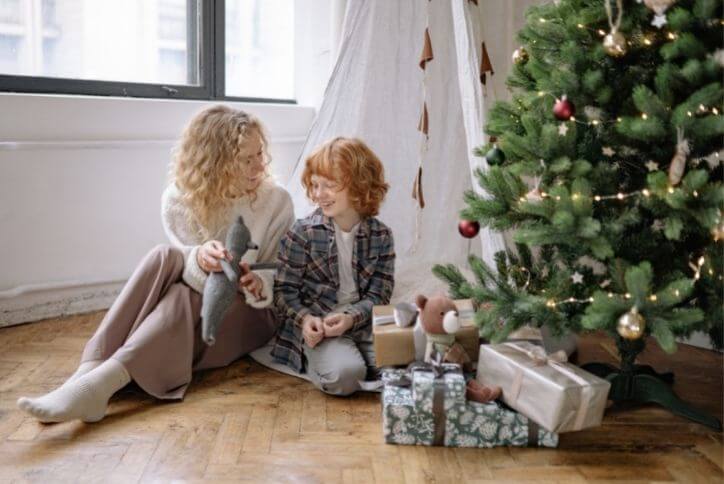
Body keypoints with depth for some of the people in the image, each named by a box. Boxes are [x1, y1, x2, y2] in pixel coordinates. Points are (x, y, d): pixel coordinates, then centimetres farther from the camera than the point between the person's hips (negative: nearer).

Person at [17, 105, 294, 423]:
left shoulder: (276, 201, -9)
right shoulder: (179, 199, -5)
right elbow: (198, 278, -11)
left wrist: (259, 284, -30)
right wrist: (199, 259, -36)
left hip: (252, 311, -2)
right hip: (194, 305, 2)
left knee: (181, 297, -33)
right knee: (165, 259, -30)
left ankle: (100, 385, -53)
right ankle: (90, 371, -43)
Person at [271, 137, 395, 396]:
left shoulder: (381, 235, 2)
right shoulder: (303, 233, -4)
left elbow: (378, 294, 0)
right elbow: (284, 289, -1)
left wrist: (349, 318, -19)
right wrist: (305, 319, -20)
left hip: (362, 321, 3)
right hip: (316, 326, -3)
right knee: (343, 376, -30)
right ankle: (316, 361, 2)